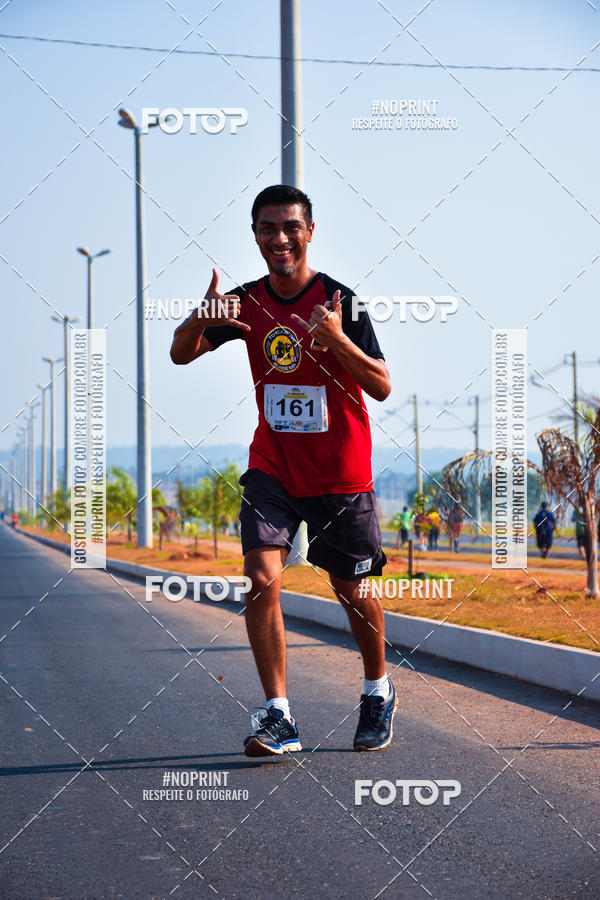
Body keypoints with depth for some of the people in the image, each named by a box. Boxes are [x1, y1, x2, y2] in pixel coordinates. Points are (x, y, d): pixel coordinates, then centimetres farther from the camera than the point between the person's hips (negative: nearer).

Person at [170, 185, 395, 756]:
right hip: (272, 468, 3)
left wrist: (336, 338, -31)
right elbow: (180, 355, 0)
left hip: (342, 473, -2)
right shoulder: (247, 302, -1)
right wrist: (200, 319, -22)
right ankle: (279, 717, -9)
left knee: (354, 591, 9)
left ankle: (378, 693, 34)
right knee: (261, 579, -15)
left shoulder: (340, 301, -13)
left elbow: (382, 388, -14)